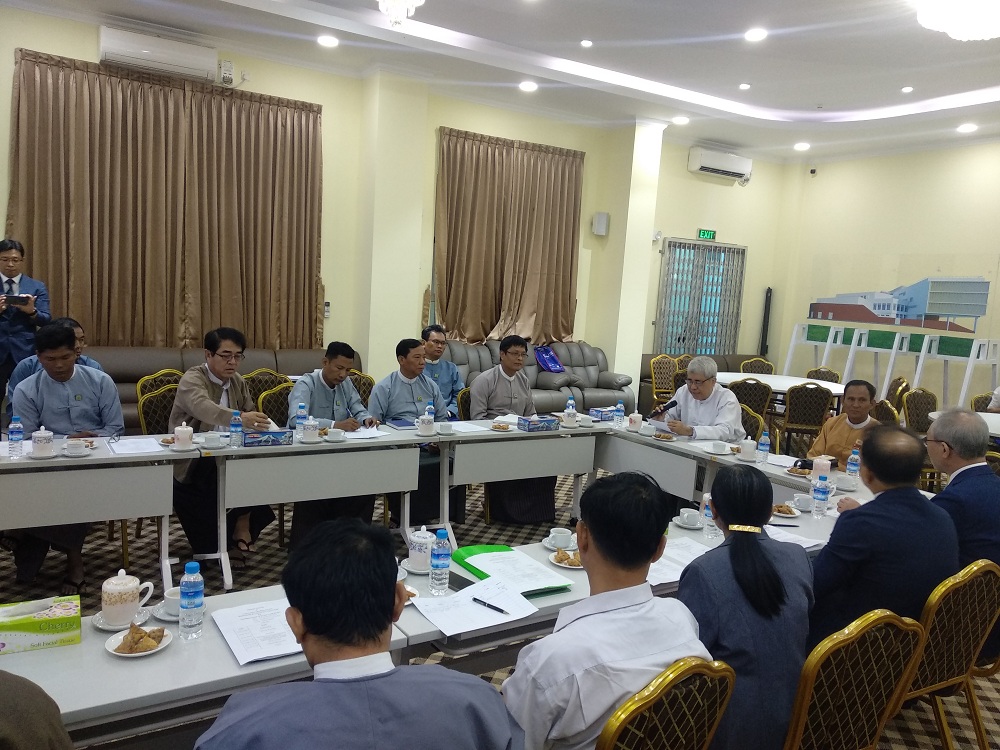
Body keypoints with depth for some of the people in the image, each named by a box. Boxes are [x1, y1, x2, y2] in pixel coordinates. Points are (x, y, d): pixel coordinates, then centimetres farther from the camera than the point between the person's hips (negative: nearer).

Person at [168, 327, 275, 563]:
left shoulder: (238, 382, 10)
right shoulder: (192, 379, -13)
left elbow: (251, 416, 8)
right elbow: (203, 407, -35)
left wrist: (256, 423, -18)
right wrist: (240, 419, -54)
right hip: (192, 463, -6)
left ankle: (243, 526, -5)